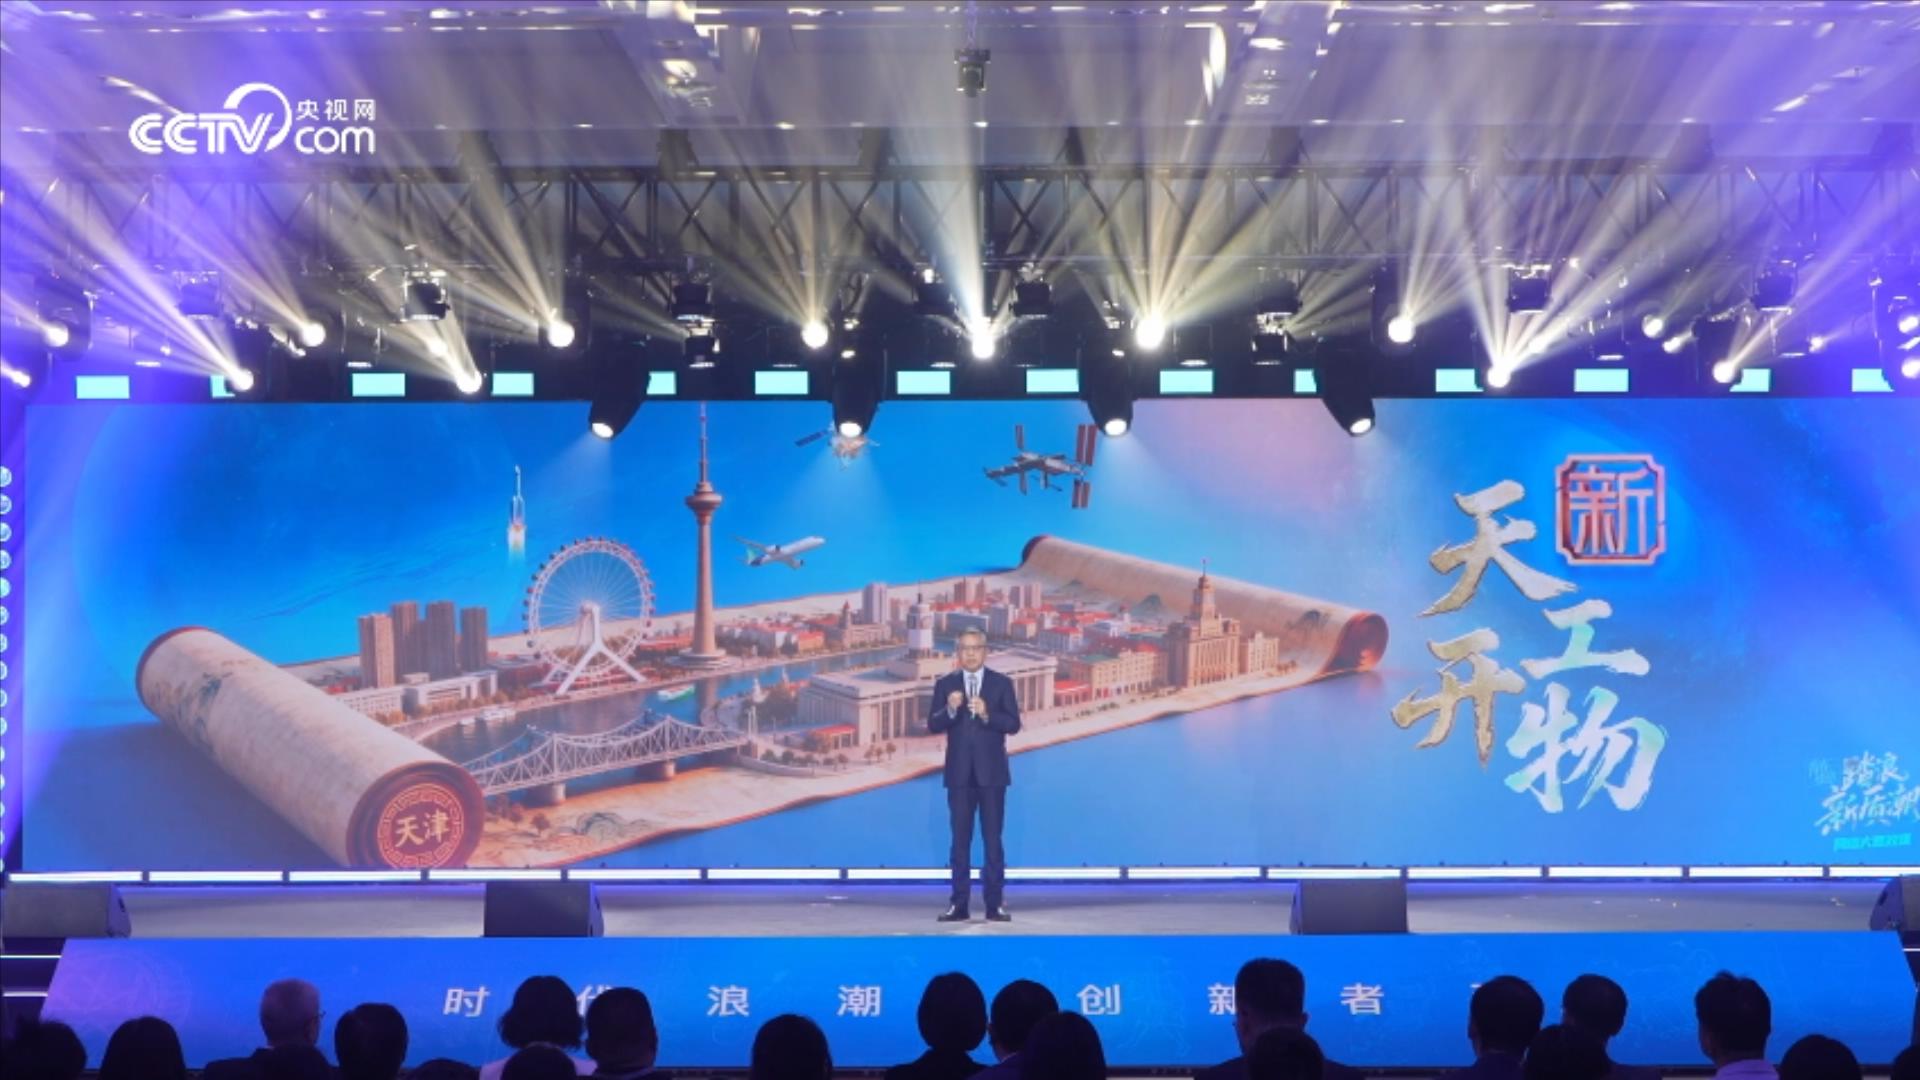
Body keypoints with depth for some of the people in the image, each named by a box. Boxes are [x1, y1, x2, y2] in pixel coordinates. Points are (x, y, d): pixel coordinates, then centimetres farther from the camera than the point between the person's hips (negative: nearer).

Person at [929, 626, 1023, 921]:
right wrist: (949, 709, -22)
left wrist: (986, 714, -23)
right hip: (959, 773, 1)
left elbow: (1014, 724, -7)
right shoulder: (945, 684, 4)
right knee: (960, 839, 4)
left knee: (992, 838, 0)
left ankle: (995, 903, 2)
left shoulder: (1002, 683, 1)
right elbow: (933, 726, -3)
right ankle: (959, 903, 6)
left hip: (991, 772, -1)